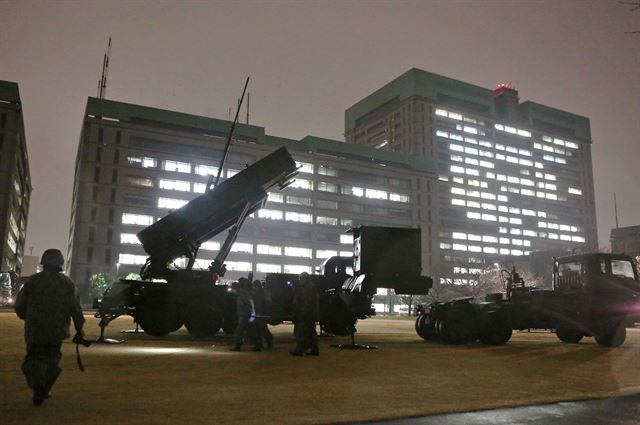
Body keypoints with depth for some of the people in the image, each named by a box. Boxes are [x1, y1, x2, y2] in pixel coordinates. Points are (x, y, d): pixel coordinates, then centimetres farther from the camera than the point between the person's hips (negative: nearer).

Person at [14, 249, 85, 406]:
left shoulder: (32, 281, -2)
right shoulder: (67, 283, -1)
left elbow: (19, 306, 4)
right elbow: (76, 308, -1)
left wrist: (27, 318, 25)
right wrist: (79, 328, 9)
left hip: (35, 330, -1)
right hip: (57, 331, 1)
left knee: (33, 360, 8)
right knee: (51, 360, 16)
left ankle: (38, 386, -13)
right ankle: (43, 391, 16)